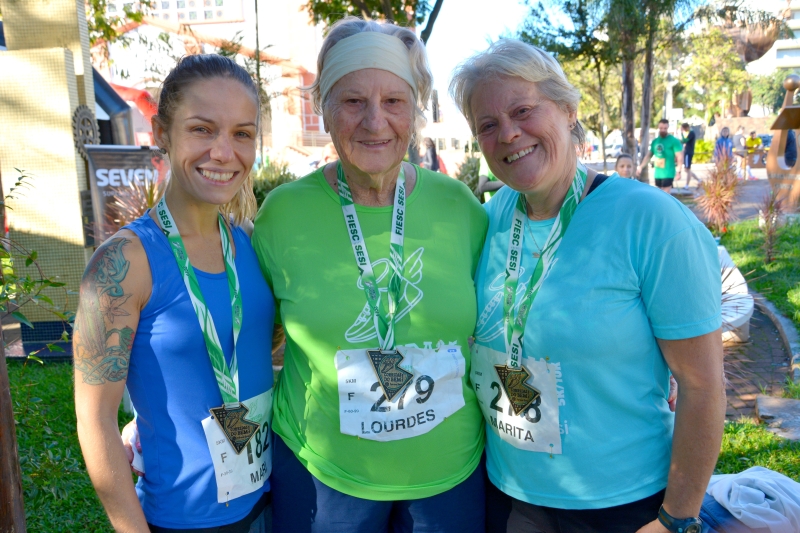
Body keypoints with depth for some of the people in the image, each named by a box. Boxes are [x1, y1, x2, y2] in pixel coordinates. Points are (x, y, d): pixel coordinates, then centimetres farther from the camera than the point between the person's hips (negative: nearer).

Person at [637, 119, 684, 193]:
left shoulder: (674, 141, -7)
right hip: (657, 174, 7)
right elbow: (649, 155, 20)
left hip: (668, 174, -7)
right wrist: (640, 167, 14)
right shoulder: (655, 141, 12)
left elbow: (680, 156, -12)